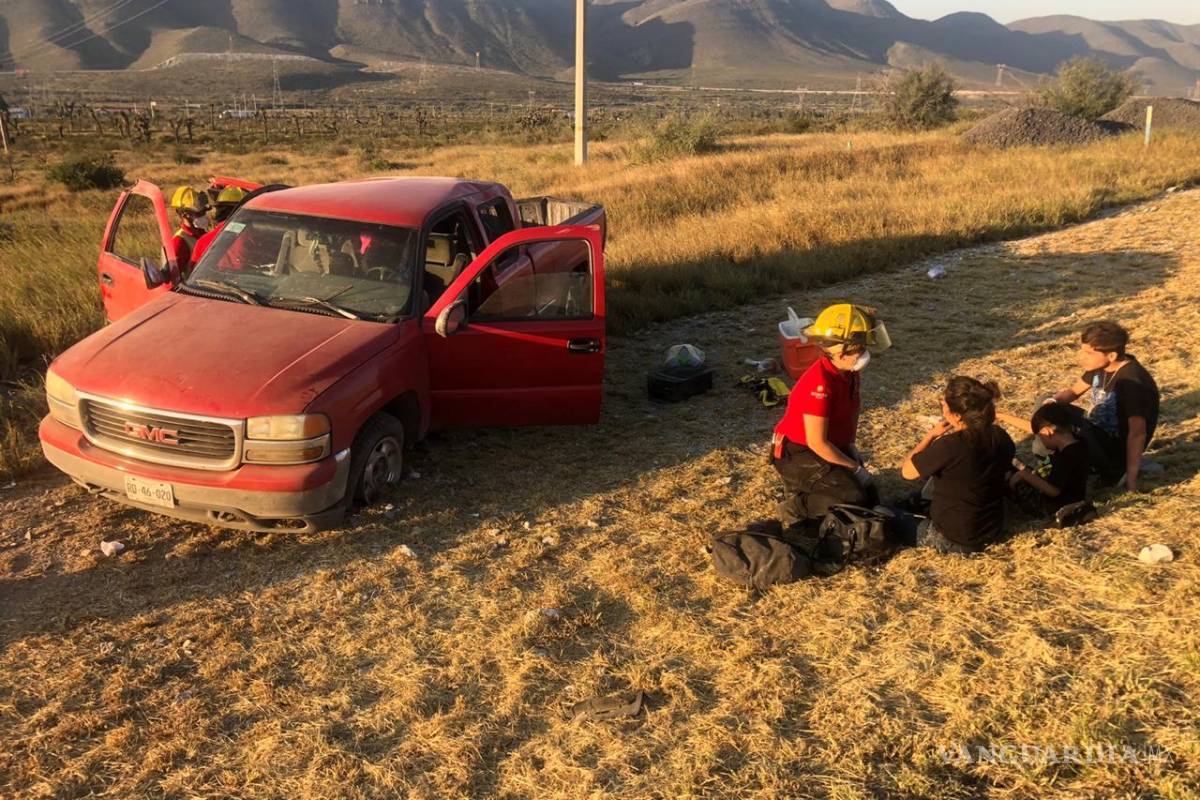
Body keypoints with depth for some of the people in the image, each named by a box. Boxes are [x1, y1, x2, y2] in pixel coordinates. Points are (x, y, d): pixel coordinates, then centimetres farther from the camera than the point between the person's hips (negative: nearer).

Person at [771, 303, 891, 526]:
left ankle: (808, 488, 16)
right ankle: (795, 508, -6)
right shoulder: (820, 384, -30)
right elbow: (817, 443, -28)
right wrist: (855, 467, -18)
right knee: (856, 498, -23)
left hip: (832, 447, 9)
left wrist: (850, 449, 3)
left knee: (871, 498, 5)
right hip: (798, 455, -9)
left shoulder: (850, 372, -3)